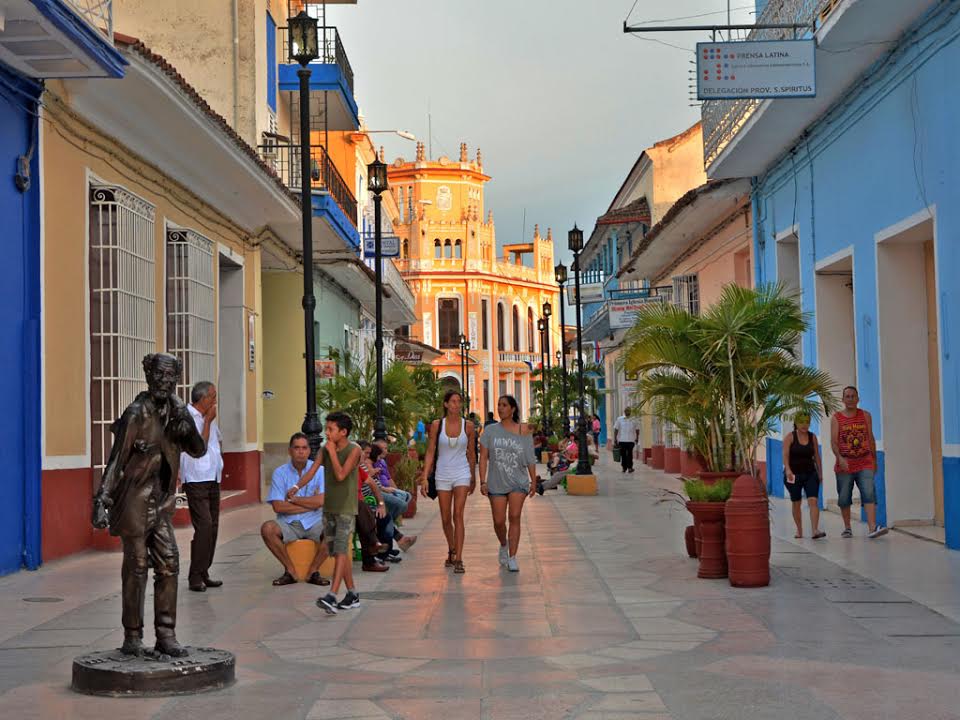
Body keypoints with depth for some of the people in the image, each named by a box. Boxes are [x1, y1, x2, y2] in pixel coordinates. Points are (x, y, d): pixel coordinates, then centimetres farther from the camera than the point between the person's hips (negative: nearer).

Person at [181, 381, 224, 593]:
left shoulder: (207, 417, 15)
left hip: (213, 479, 9)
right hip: (197, 480, -8)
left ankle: (204, 573, 15)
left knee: (212, 527, 8)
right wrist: (208, 420, -10)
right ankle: (195, 577, -10)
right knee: (204, 526, -15)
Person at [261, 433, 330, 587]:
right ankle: (291, 571, -11)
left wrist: (292, 499, -7)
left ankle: (313, 571, -8)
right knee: (267, 528, -28)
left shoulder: (319, 470, 0)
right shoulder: (280, 473, 1)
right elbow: (278, 507, -10)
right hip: (289, 524, 1)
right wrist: (310, 504, -9)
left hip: (314, 523, -1)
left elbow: (321, 501, -13)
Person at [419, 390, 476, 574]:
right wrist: (424, 477, -7)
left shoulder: (468, 426, 0)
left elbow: (471, 454, 10)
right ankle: (451, 551, 33)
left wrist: (473, 478, 16)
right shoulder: (437, 425, -2)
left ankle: (458, 559, -13)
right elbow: (430, 452, 0)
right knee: (445, 518, 9)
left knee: (458, 515, -13)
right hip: (443, 474, 1)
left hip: (462, 474, -1)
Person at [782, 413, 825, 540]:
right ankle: (799, 530, 23)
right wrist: (788, 469, -30)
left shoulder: (813, 437, 4)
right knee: (796, 503, 8)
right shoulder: (790, 437, -5)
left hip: (810, 473, 2)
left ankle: (815, 530, -23)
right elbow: (785, 454, -15)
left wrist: (820, 473, 9)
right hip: (794, 474, -2)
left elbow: (817, 456, 9)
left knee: (813, 501, -14)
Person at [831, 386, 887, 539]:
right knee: (844, 498, 7)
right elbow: (833, 442, -6)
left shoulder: (865, 416, 9)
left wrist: (874, 460, 16)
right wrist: (840, 458, -22)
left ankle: (872, 528, -24)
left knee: (869, 494, -15)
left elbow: (871, 438, 15)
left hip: (865, 464, 0)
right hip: (844, 465, 0)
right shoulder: (836, 418, 1)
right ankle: (847, 528, 23)